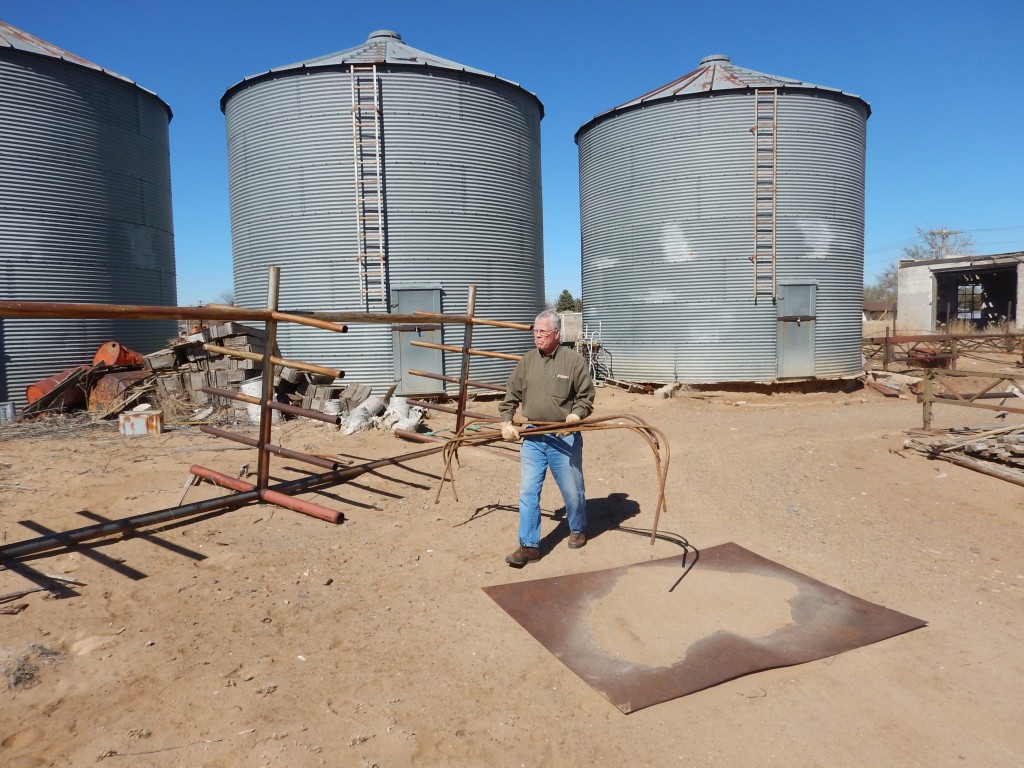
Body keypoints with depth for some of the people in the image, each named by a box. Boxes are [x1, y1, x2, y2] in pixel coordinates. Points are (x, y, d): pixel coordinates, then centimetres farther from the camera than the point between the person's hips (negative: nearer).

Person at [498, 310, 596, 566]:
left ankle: (578, 530, 38)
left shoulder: (574, 360, -7)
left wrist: (576, 414, -20)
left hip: (564, 438, -3)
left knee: (572, 490, 11)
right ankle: (529, 546, 11)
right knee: (528, 492, 2)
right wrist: (506, 422, 1)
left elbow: (586, 396, -3)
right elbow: (511, 395, 11)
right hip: (532, 438, 3)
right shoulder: (526, 360, 5)